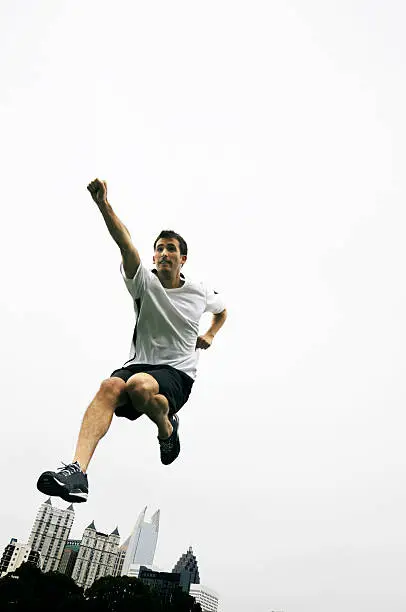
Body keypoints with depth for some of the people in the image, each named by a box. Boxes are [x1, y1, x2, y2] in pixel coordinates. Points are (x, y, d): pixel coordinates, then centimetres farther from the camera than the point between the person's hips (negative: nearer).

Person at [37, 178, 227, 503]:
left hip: (177, 373, -1)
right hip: (138, 364, 1)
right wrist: (103, 203, -27)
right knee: (110, 385, -34)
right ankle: (78, 471, -43)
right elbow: (126, 243, -13)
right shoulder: (145, 282, 4)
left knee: (139, 385, -36)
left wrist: (210, 336, 14)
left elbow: (223, 310, 32)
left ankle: (168, 427, -4)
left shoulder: (200, 292, 9)